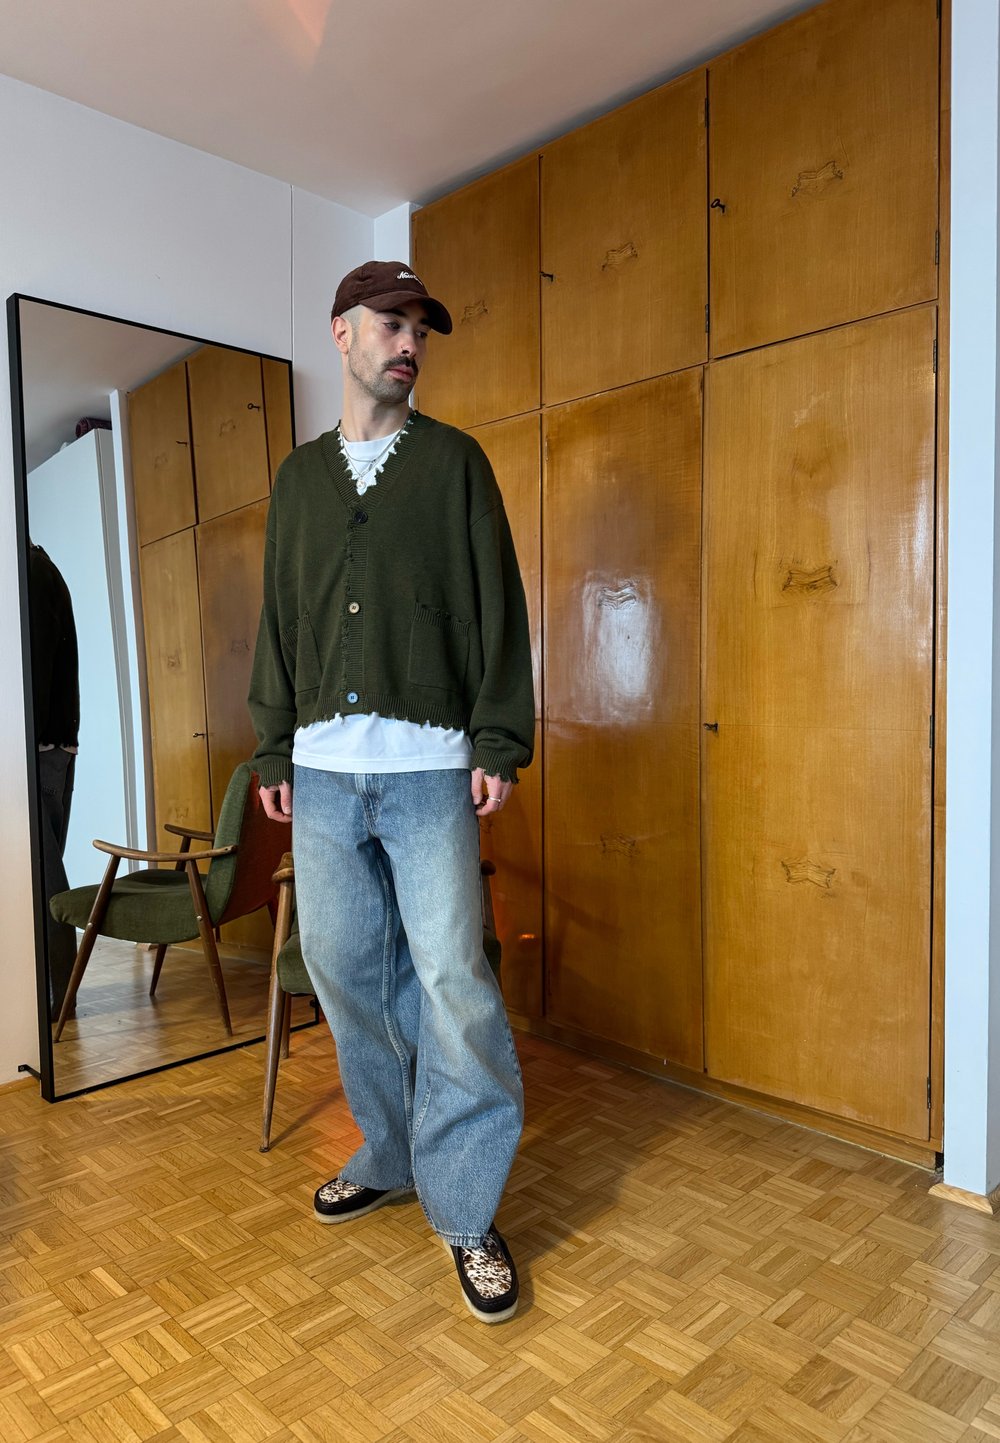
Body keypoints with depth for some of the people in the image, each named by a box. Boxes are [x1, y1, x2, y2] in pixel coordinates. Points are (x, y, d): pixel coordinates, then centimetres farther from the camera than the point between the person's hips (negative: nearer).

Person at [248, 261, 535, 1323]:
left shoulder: (454, 461, 7)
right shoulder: (299, 476, 17)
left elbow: (498, 605, 0)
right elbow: (277, 624, 16)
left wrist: (499, 740, -8)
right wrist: (274, 750, 11)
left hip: (428, 768, -4)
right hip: (323, 769, 4)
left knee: (450, 978, -7)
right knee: (343, 965, 10)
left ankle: (465, 1212, 8)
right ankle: (388, 1158, 30)